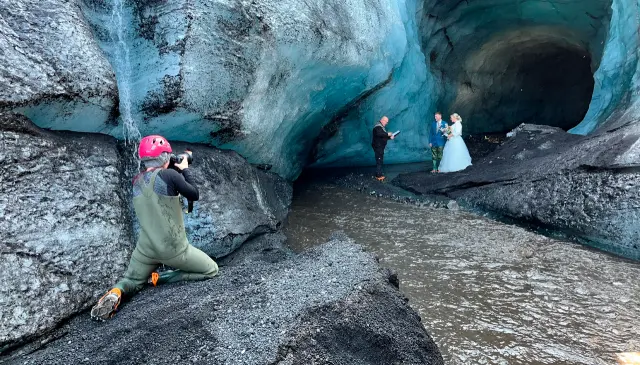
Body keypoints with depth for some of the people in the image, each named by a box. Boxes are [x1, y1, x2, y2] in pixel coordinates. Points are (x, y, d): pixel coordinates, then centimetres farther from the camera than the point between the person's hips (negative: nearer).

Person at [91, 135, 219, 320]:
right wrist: (185, 169, 7)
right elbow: (194, 195, -5)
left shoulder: (137, 182, 3)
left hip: (145, 249, 6)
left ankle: (115, 293, -8)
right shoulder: (169, 175, -17)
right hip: (173, 249, -5)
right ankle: (158, 278, 2)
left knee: (130, 282, 28)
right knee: (211, 270, 12)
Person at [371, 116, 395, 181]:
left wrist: (390, 137, 7)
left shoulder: (381, 127, 21)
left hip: (380, 147, 11)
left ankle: (379, 174, 22)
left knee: (380, 161, 15)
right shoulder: (378, 126, -13)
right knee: (379, 160, -12)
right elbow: (378, 134, -32)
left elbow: (383, 137, 24)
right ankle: (378, 175, -12)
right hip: (378, 146, -11)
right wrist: (387, 134, -24)